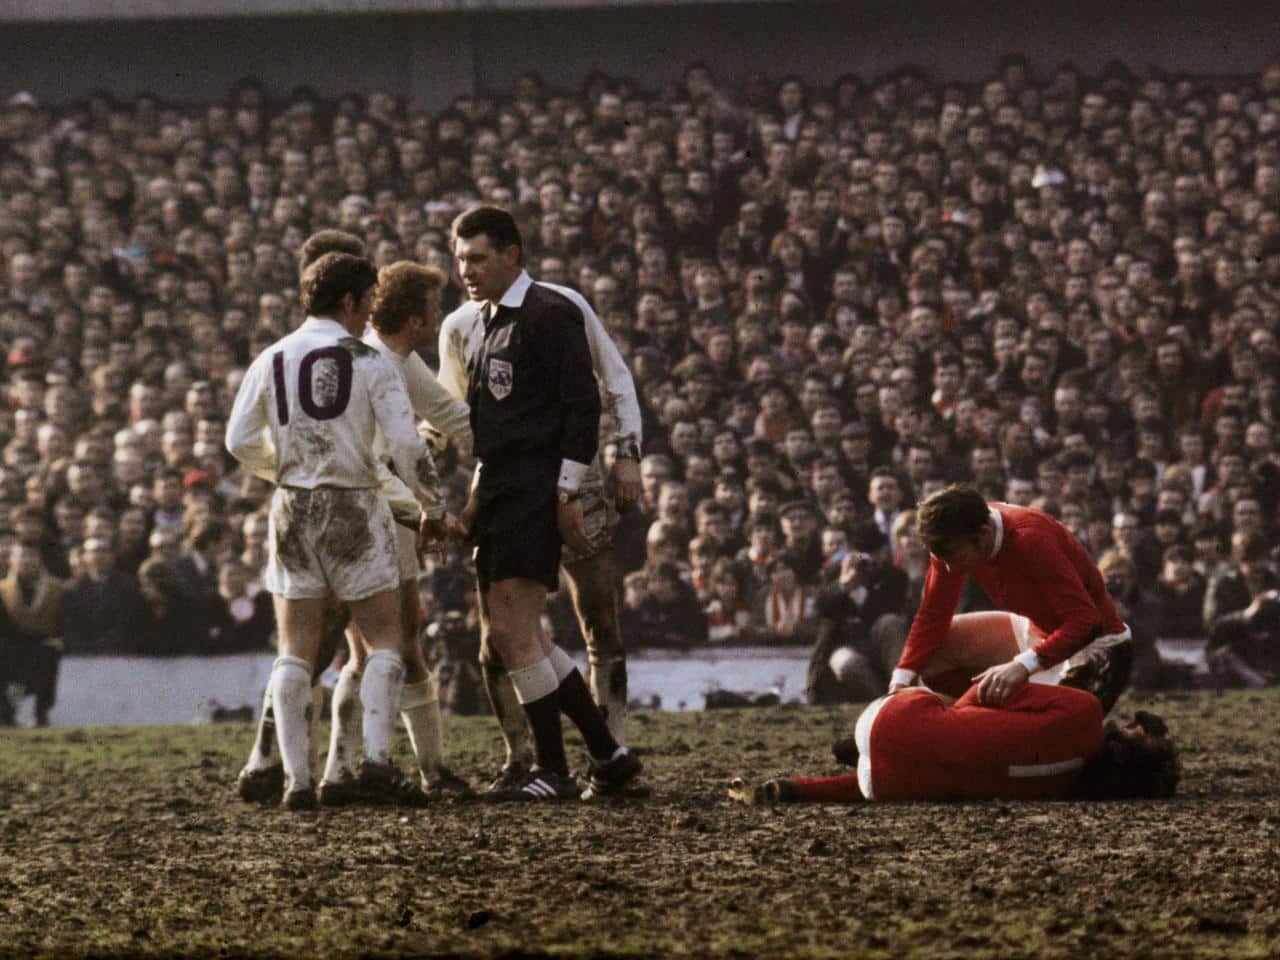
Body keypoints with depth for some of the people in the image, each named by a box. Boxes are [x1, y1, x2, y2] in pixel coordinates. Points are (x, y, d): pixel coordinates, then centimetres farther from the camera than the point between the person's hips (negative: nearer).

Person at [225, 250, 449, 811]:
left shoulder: (271, 361, 4)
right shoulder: (368, 363, -6)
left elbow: (240, 440, 5)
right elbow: (406, 445, -8)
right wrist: (432, 507, 5)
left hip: (293, 510, 3)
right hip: (355, 510, -3)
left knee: (295, 652, 7)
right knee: (384, 641, 7)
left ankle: (296, 778, 0)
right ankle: (375, 758, -8)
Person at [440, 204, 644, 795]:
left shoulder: (562, 307, -3)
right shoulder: (461, 327, 6)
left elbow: (616, 379, 6)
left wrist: (627, 455, -1)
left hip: (572, 479, -2)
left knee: (600, 625, -1)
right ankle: (517, 757, 9)